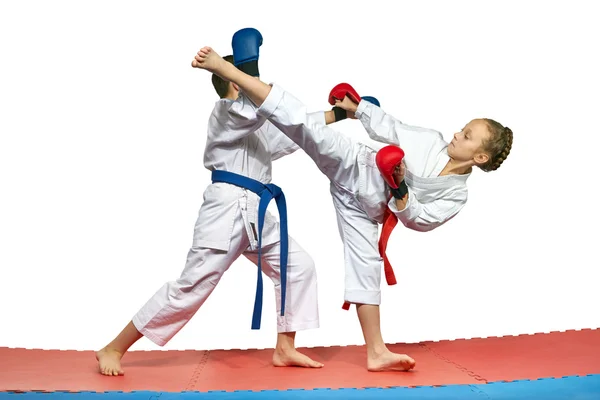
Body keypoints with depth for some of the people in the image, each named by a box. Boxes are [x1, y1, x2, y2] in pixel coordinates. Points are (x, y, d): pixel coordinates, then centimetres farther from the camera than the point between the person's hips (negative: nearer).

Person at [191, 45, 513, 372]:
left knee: (366, 267, -2)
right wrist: (356, 108, 8)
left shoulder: (456, 195, -5)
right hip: (353, 167, -1)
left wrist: (399, 188, -23)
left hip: (363, 207, 1)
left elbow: (417, 220, -8)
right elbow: (391, 129, 8)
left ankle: (376, 352, 13)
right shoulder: (432, 141, -3)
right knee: (307, 126, -22)